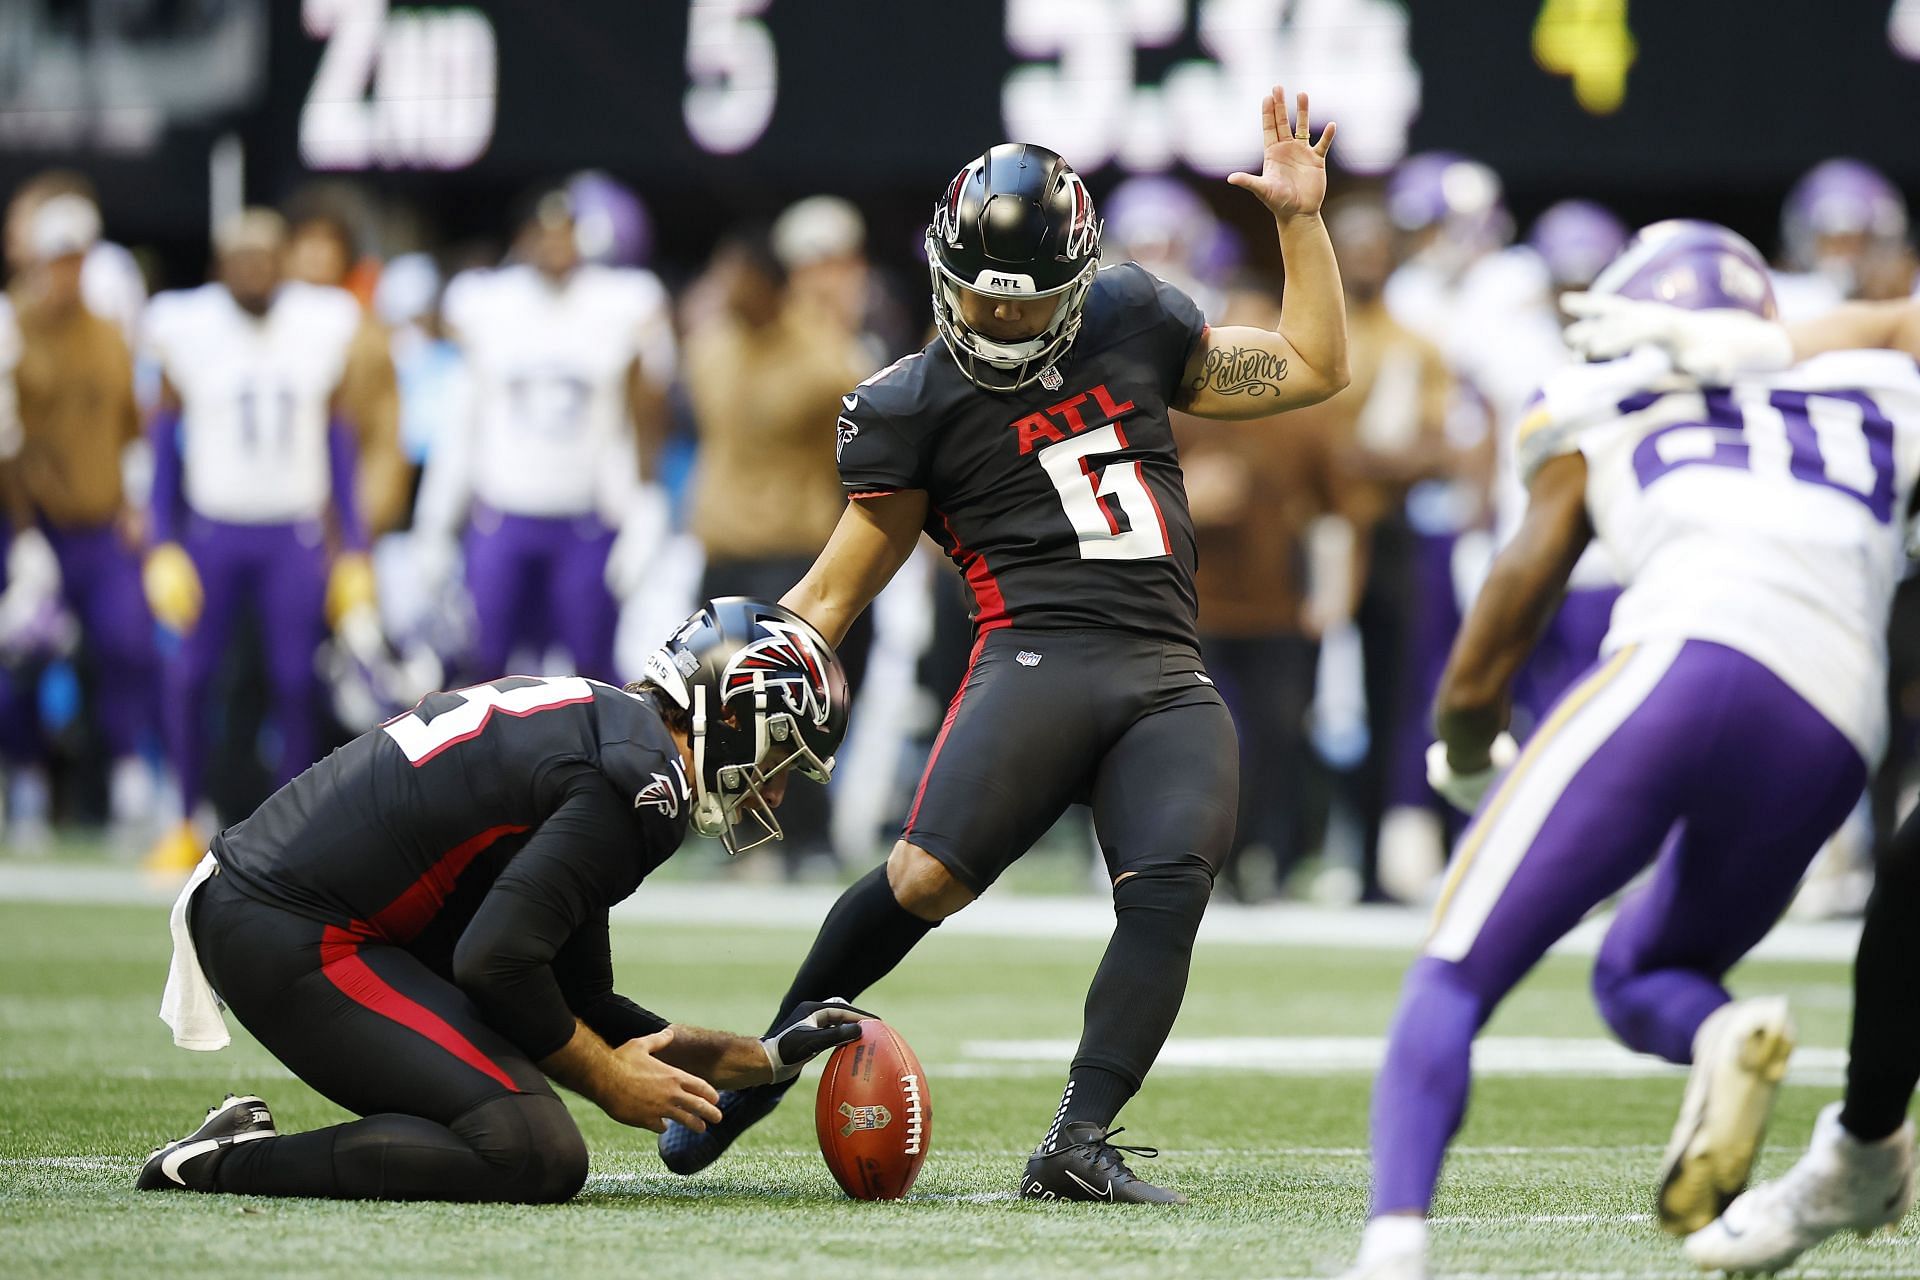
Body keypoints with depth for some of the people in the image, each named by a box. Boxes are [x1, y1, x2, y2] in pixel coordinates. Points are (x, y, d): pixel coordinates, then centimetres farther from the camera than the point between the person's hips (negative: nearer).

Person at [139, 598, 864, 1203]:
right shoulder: (644, 783, -13)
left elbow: (582, 1006, 22)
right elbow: (497, 960, -20)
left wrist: (769, 1058, 22)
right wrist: (610, 1079, -4)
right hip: (294, 945, -11)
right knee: (539, 1160, -17)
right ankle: (227, 1162, -13)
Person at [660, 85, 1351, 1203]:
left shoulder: (1135, 324, 18)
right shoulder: (913, 406, 7)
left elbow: (1314, 368, 26)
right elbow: (833, 597, 12)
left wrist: (1301, 221, 17)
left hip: (1171, 689, 3)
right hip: (1040, 657, -3)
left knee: (1169, 890, -24)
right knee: (927, 878, -23)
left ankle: (1078, 1145, -24)